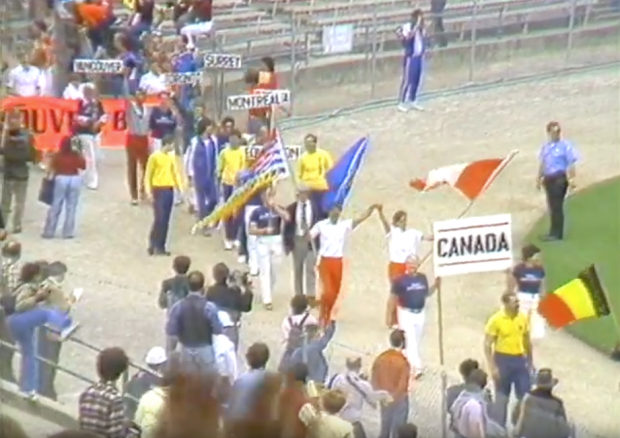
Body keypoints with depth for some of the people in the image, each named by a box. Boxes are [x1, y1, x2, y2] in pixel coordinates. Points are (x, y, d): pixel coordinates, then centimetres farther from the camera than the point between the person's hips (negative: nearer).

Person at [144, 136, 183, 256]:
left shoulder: (171, 157, 10)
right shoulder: (154, 156, -9)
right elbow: (148, 175, -7)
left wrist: (180, 187, 7)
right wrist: (148, 191, -14)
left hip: (169, 190, 6)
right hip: (159, 190, -6)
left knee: (166, 220, 6)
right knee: (159, 219, -10)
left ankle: (161, 246, 11)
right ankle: (153, 245, 0)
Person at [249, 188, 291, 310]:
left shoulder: (279, 209, 3)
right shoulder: (257, 212, -3)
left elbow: (287, 218, -18)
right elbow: (252, 230, -4)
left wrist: (275, 206, -17)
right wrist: (265, 230, -19)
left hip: (276, 242, 3)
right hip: (263, 242, -3)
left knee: (274, 271, 13)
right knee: (265, 271, -7)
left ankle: (268, 294, 32)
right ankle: (267, 300, -8)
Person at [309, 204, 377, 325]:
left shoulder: (345, 225, 2)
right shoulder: (321, 225, -2)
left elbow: (362, 218, -4)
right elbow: (308, 238, -6)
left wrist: (372, 208, -19)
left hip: (337, 262, 3)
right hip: (325, 261, -3)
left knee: (335, 292, 11)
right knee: (328, 290, -13)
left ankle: (327, 316, 28)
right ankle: (322, 316, 4)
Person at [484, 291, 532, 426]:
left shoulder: (523, 318, 1)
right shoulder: (496, 320, -13)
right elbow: (487, 345, -11)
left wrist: (530, 362, 14)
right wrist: (492, 367, -16)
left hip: (520, 360, 4)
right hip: (503, 360, -4)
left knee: (525, 396, 6)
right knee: (502, 397, 7)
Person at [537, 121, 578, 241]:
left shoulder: (565, 146, -7)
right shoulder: (545, 147, 13)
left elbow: (571, 164, -11)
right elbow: (542, 164, 20)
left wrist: (572, 179, -17)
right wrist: (539, 179, 19)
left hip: (559, 178, -7)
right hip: (548, 179, 7)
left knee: (557, 206, -9)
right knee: (552, 206, 10)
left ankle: (556, 233, -7)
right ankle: (554, 233, 15)